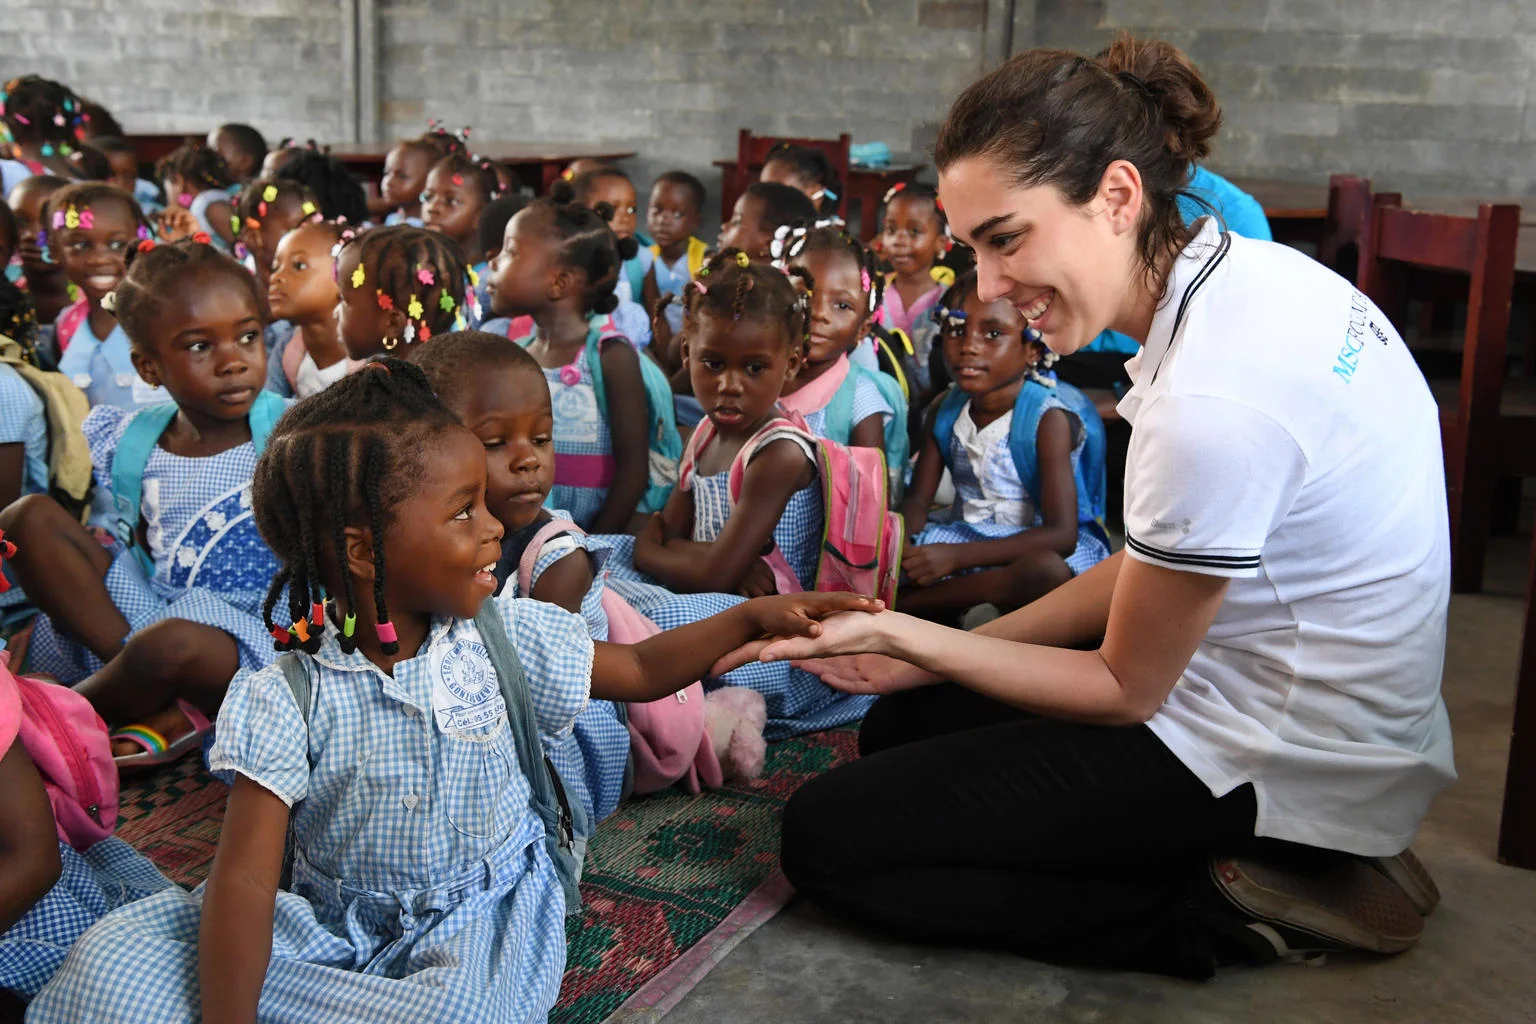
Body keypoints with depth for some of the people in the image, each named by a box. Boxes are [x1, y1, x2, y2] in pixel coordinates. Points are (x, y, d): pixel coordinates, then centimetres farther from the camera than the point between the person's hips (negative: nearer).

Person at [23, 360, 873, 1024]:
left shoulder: (504, 636, -6)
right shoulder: (286, 700, -15)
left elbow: (641, 670, 6)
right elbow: (243, 880, -20)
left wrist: (751, 616, -7)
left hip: (479, 914, 2)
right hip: (336, 922, -1)